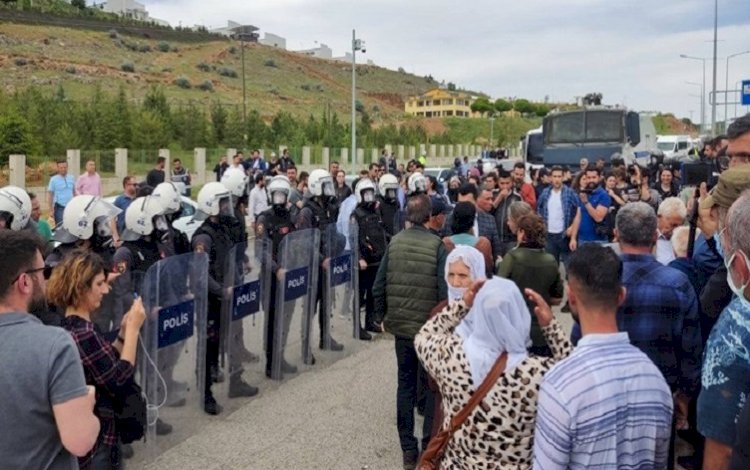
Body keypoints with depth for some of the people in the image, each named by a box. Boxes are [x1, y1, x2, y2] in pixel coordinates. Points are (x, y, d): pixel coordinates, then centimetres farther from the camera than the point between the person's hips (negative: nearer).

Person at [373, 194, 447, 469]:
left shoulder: (394, 243, -2)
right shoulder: (437, 246, -14)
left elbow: (378, 287, -2)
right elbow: (444, 291, -17)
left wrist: (381, 317, 12)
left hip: (401, 324, 3)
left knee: (406, 384, 13)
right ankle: (429, 448, 17)